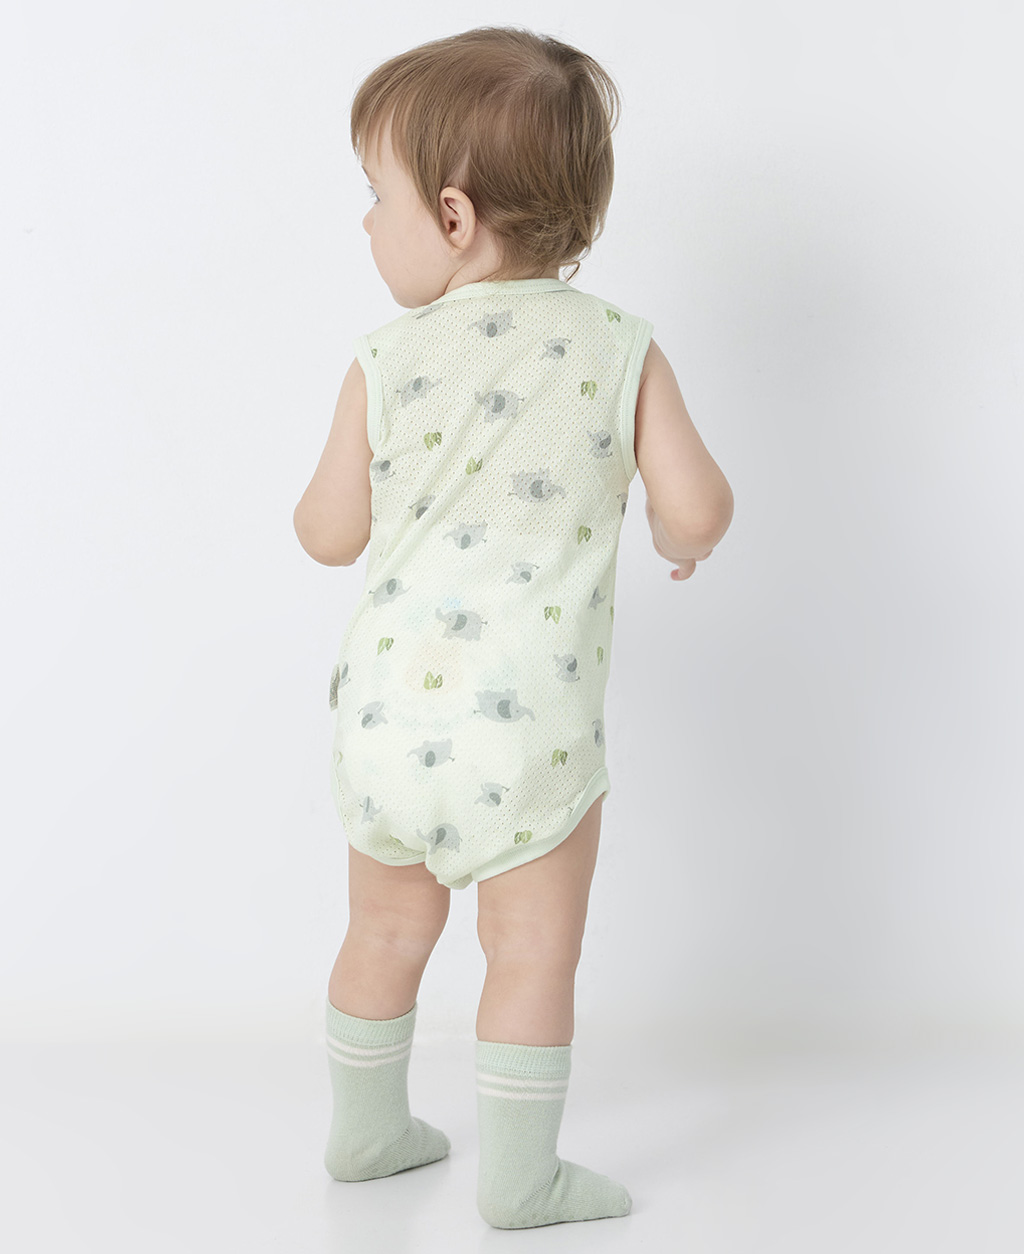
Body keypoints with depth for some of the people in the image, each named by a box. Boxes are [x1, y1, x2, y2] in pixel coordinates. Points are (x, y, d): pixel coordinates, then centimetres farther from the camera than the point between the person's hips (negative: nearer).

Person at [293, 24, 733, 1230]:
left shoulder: (386, 361, -1)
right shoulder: (620, 349, -3)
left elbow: (331, 535, 5)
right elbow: (697, 510, -6)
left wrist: (317, 490, 27)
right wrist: (686, 537, 17)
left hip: (391, 706, 3)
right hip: (528, 726, -2)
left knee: (386, 929, 21)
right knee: (533, 954, 11)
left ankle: (364, 1130, 38)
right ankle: (519, 1178, 20)